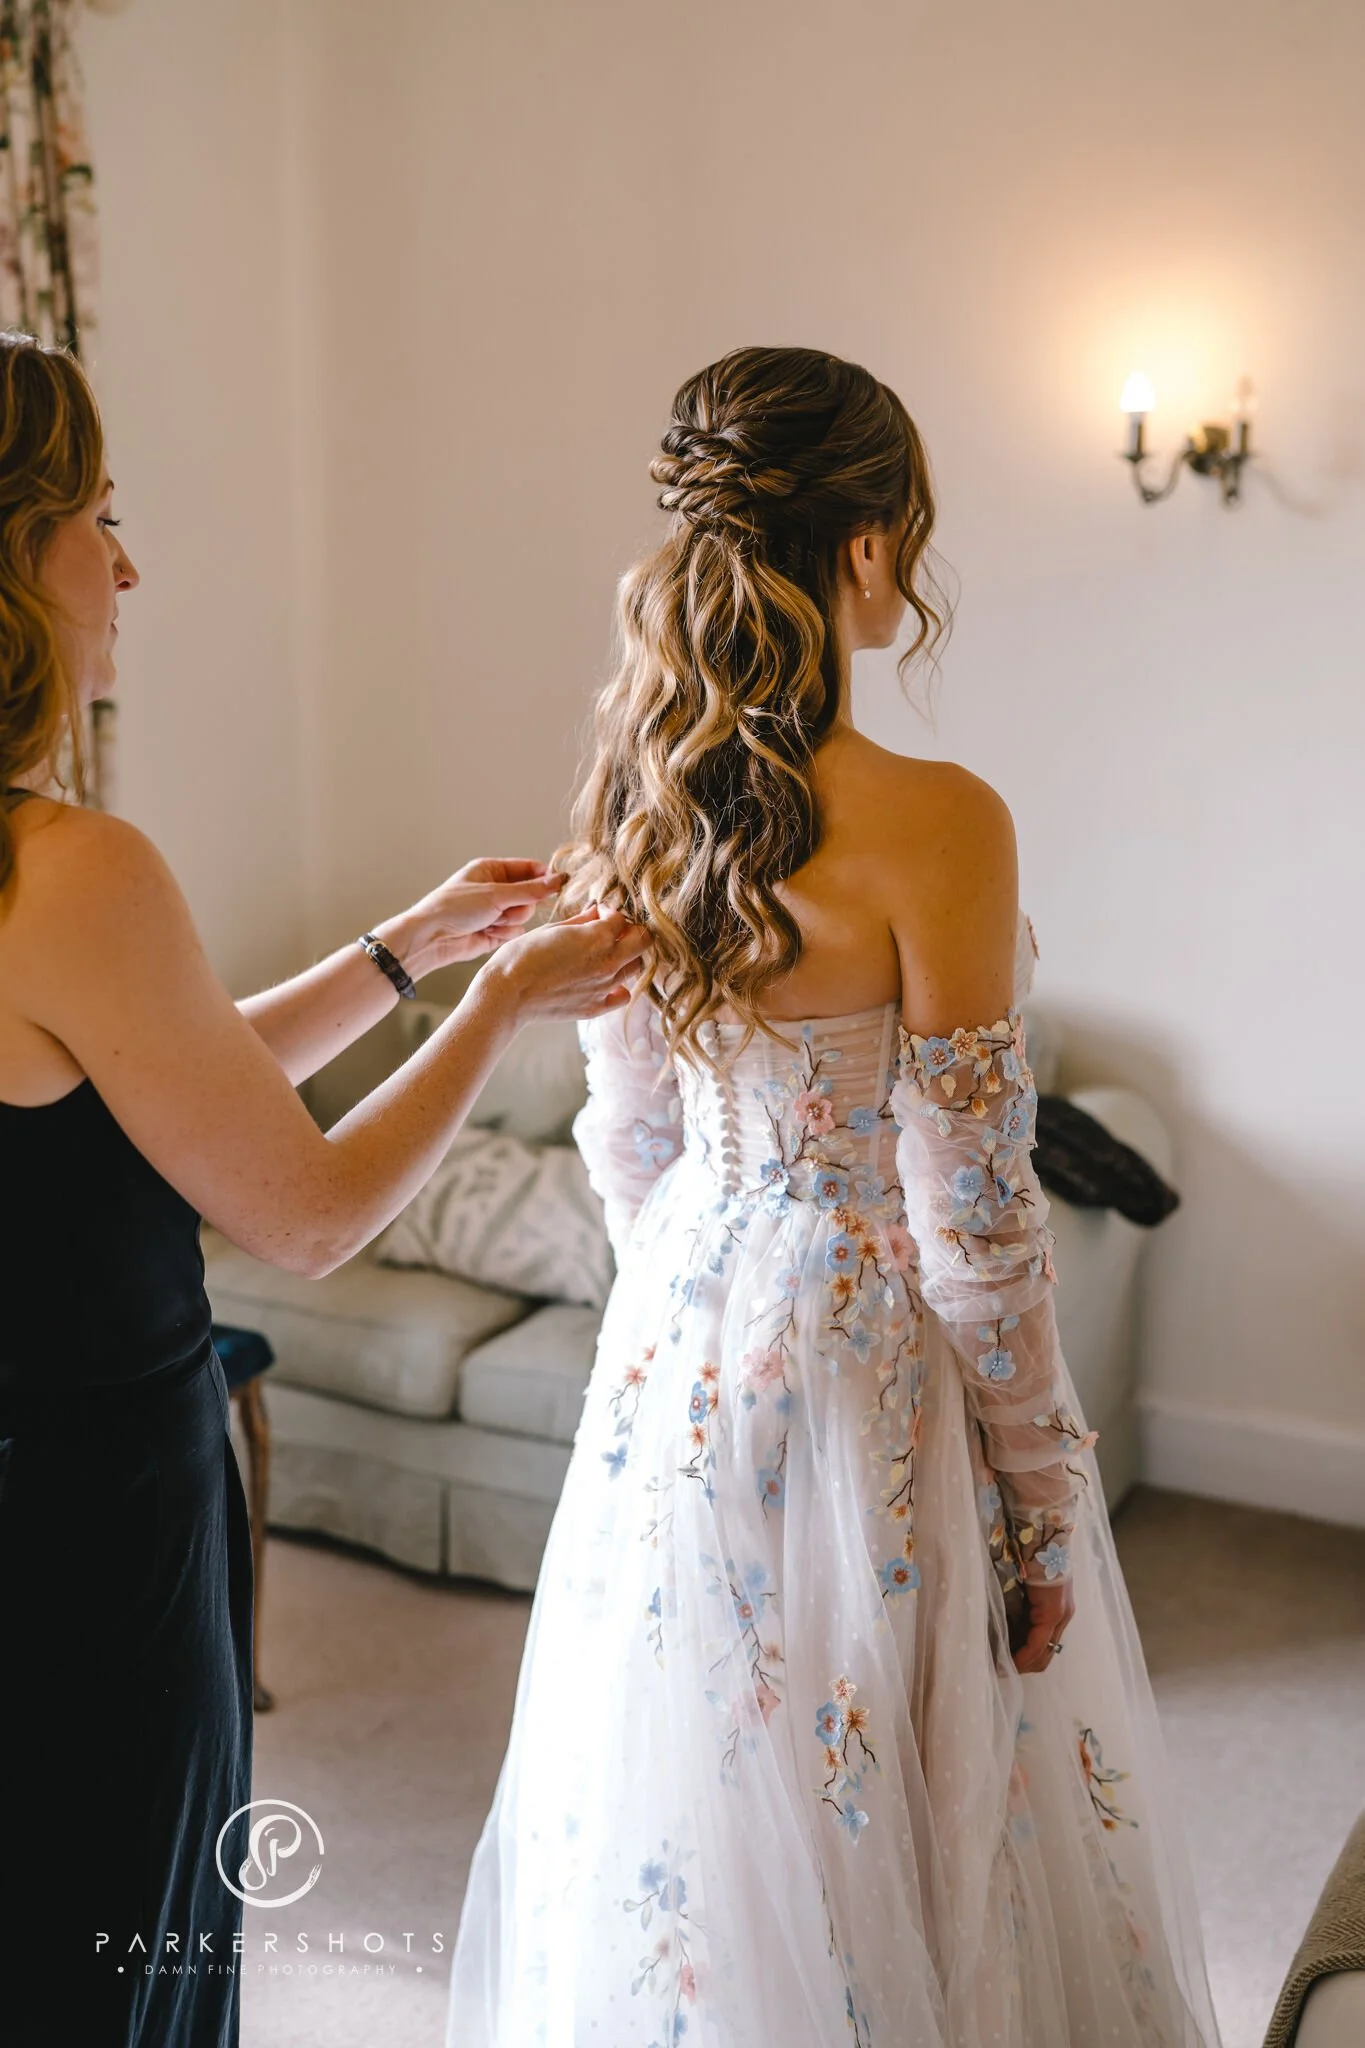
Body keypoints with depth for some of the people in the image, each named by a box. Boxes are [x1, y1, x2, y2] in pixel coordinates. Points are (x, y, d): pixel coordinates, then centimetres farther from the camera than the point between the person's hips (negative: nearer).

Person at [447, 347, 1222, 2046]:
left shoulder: (632, 796, -3)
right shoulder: (935, 824, -23)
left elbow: (625, 1141, 6)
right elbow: (972, 1218, -19)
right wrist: (1042, 1494, -6)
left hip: (680, 1353, 7)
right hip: (869, 1371, -6)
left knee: (694, 1790, 24)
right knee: (883, 1826, 15)